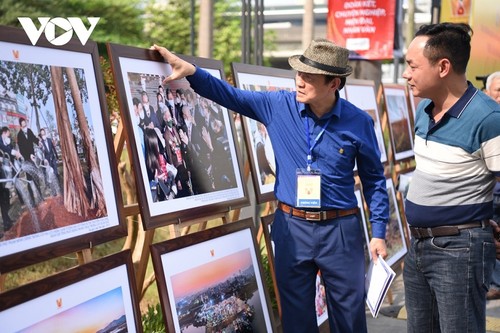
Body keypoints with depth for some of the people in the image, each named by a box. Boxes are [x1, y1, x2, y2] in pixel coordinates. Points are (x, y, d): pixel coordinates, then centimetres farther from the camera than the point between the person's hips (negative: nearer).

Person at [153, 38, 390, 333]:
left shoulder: (358, 122, -7)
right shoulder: (279, 106, -3)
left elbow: (374, 179, 3)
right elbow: (231, 95, 1)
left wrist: (379, 231, 0)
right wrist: (192, 71, -14)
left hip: (340, 229, -1)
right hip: (291, 226, 2)